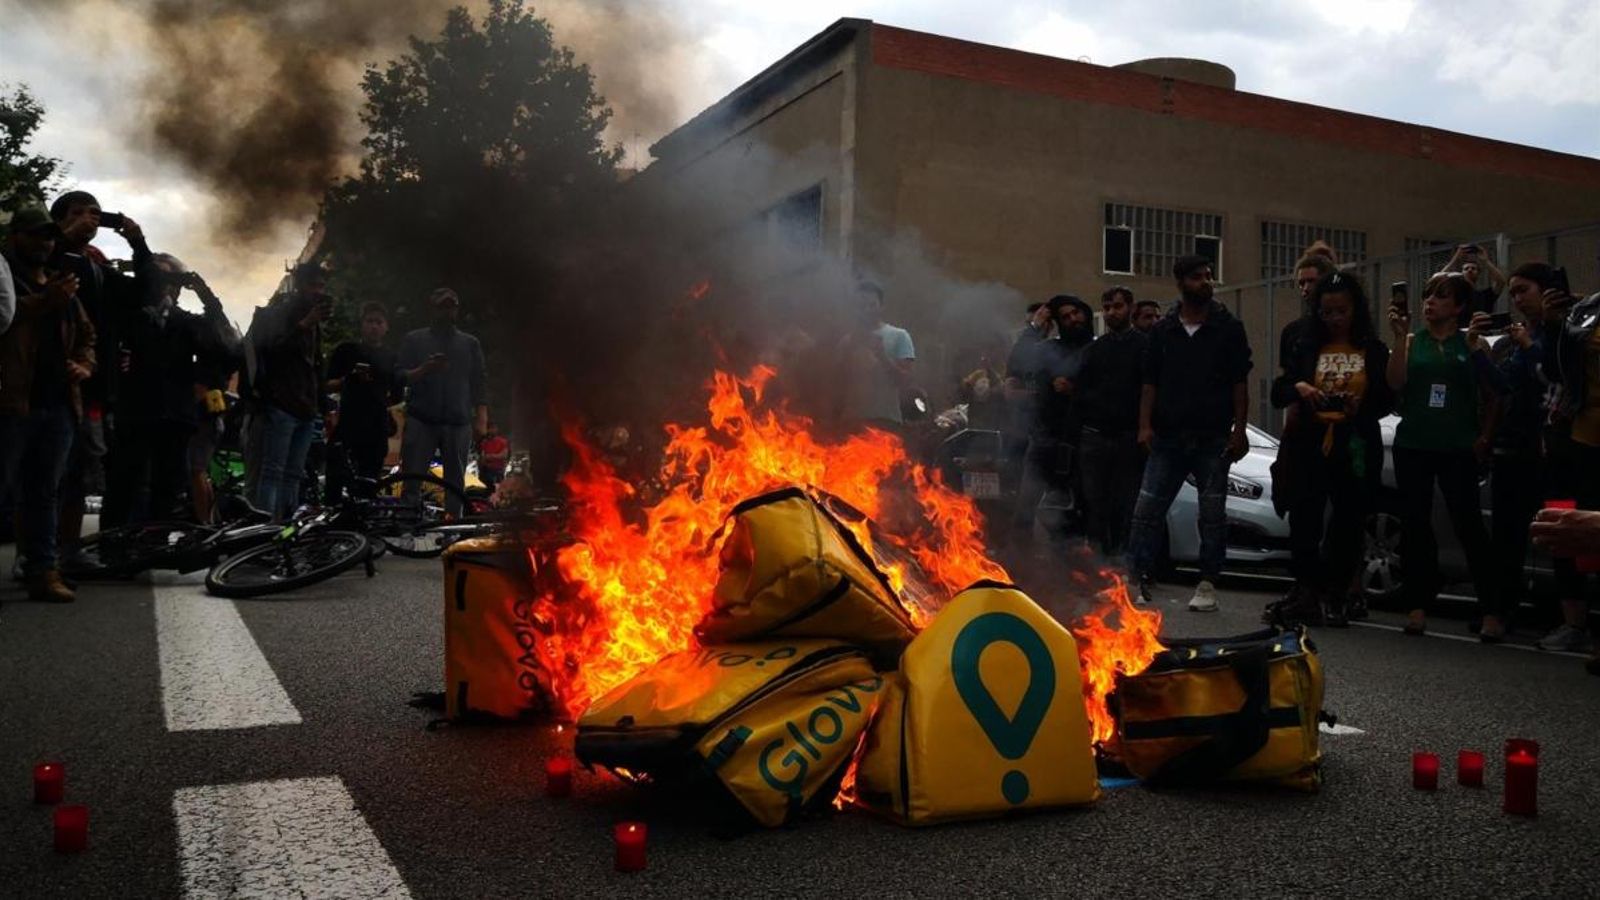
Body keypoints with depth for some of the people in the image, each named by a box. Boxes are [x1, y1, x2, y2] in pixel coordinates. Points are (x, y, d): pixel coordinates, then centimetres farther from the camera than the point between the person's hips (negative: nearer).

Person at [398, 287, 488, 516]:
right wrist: (424, 370, -13)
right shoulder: (414, 340, 14)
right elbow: (400, 377, 7)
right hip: (421, 421, -1)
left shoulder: (470, 343, 17)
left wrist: (481, 420, 1)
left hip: (459, 422, 1)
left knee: (456, 480, 0)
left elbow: (480, 383, 12)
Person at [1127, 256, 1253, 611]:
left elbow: (1240, 383, 2)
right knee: (1146, 510, -4)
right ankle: (1138, 579, 0)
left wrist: (1239, 429, -6)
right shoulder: (1163, 331, 10)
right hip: (1167, 436, 2)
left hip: (1213, 438, -2)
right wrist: (1145, 425, -1)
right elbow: (1150, 382, 10)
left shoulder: (1228, 328, 5)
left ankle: (1207, 585, 9)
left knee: (1213, 515, 2)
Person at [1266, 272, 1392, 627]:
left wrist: (1361, 407, -12)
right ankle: (1306, 593, 1)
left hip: (1354, 451, 0)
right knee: (1304, 522, -7)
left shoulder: (1374, 350, 9)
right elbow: (1278, 394, 5)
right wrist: (1298, 388, -16)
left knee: (1348, 524, 2)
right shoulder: (1304, 346, 10)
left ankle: (1334, 597, 11)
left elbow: (1386, 400, 9)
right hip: (1308, 447, 0)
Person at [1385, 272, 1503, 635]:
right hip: (1412, 446, 2)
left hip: (1458, 449, -2)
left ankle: (1491, 608, -1)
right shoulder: (1412, 341, 9)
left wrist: (1485, 437, -3)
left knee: (1469, 525, -7)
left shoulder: (1473, 343, 6)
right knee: (1415, 524, 4)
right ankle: (1418, 605, 10)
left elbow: (1491, 394, 7)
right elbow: (1395, 384, -6)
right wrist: (1400, 336, -10)